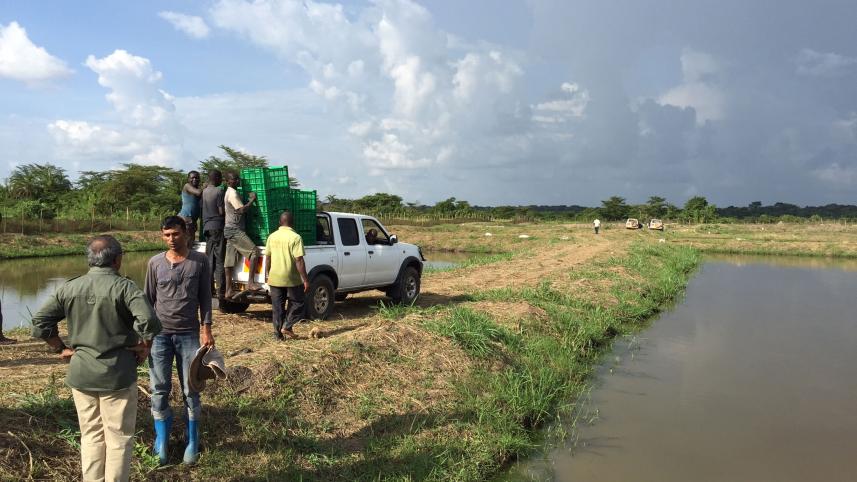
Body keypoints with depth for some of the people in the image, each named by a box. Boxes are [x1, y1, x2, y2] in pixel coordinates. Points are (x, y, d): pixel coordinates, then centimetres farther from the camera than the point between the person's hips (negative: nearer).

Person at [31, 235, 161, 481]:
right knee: (119, 438, 9)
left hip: (81, 374, 5)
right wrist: (143, 349, -10)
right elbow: (149, 323, -26)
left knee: (91, 435, 19)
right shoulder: (124, 287, -14)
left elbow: (40, 322, 6)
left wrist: (61, 348, 11)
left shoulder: (69, 288, 2)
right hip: (117, 374, -5)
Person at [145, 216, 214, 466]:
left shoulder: (200, 261, -1)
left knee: (190, 391, 4)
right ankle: (161, 442, 17)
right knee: (159, 390, 5)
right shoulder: (155, 262, 2)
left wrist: (206, 329, -4)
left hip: (189, 334, -1)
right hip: (160, 333, 1)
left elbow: (205, 297, 3)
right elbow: (148, 299, 8)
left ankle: (192, 442, 17)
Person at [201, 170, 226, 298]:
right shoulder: (219, 191, -10)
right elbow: (221, 211, -12)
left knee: (209, 259, 11)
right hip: (217, 227, -7)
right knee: (219, 260, -6)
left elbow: (202, 209, 15)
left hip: (207, 227, 7)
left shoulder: (204, 191, 11)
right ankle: (221, 291, -8)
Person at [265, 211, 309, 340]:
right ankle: (287, 326, 1)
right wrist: (305, 280, -14)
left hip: (274, 278, 5)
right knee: (296, 303, 13)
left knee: (277, 307, 11)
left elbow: (268, 257, 11)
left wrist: (268, 273, 25)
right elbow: (299, 260, -17)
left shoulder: (272, 236, 4)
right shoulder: (295, 237, -13)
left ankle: (278, 333, 14)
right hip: (291, 279, -5)